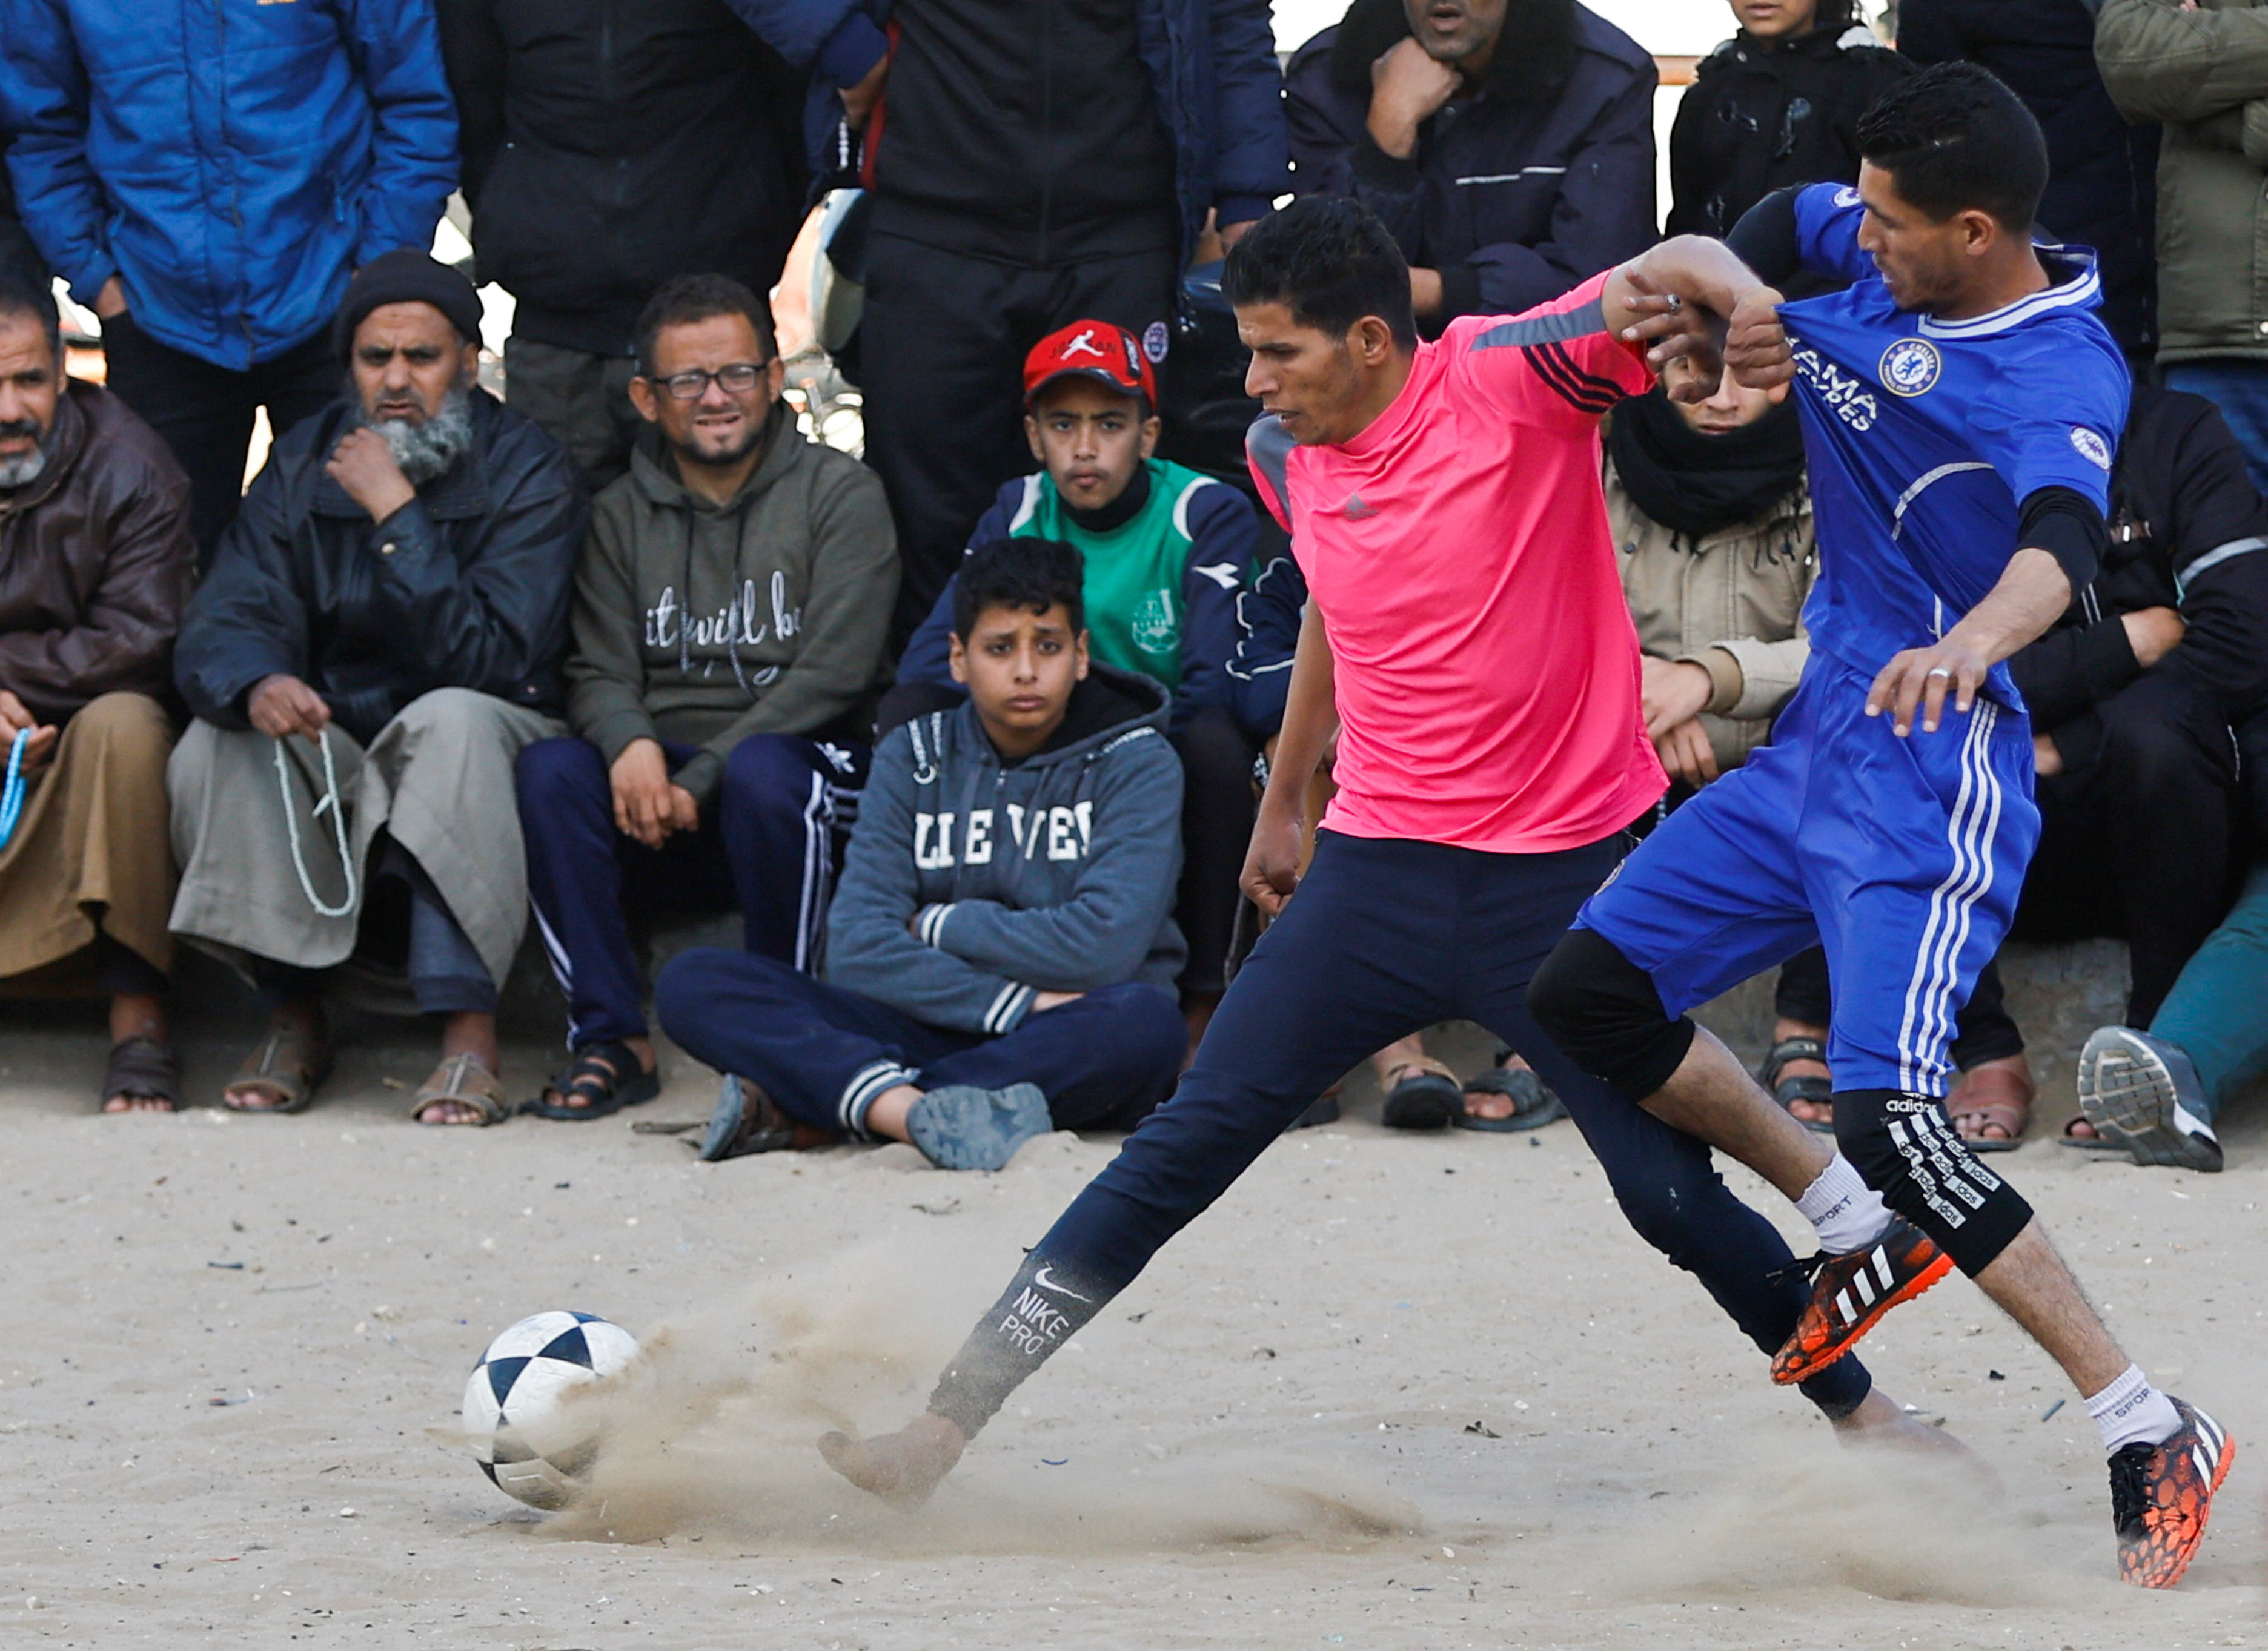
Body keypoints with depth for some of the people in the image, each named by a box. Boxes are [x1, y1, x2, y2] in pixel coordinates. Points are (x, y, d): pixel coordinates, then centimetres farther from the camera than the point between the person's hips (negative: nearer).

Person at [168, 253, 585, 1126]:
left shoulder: (528, 473, -9)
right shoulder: (304, 466, 3)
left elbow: (489, 661, -21)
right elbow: (219, 628, -9)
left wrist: (397, 518, -26)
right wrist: (256, 686, -34)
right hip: (332, 760, 3)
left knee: (451, 720, -36)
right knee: (214, 741, -24)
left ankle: (469, 1033, -40)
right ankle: (292, 1014, -14)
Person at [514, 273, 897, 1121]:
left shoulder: (839, 494, 3)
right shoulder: (621, 515, 15)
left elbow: (834, 671, -8)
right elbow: (599, 668, 4)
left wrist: (701, 778, -17)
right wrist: (630, 742, -22)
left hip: (802, 759, -3)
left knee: (762, 770, -38)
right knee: (549, 768, -27)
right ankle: (611, 1040, -24)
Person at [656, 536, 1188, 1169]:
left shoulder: (1137, 765, 0)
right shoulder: (913, 758, 8)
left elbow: (1104, 947, -15)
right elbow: (857, 950, -5)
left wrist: (938, 926, -3)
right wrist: (1016, 1004, -17)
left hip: (1074, 1051, -2)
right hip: (933, 1034, 3)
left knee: (1146, 1023, -40)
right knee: (692, 985, -15)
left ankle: (795, 1101, -36)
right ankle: (916, 1112, -42)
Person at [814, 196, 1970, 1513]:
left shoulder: (1509, 379, -13)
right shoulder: (1287, 455, 4)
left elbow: (1683, 271, -22)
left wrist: (1706, 282, -46)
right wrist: (1285, 798, 32)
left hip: (1567, 876, -4)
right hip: (1380, 867, 4)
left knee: (1671, 1193, -4)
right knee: (1185, 1147, -3)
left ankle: (1864, 1413, 18)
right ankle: (946, 1426, -2)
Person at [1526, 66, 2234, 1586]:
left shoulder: (2062, 376, -20)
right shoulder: (1884, 266, 4)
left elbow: (2060, 542, -40)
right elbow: (1777, 225, 26)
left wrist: (1964, 646, -62)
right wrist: (1744, 309, 2)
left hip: (1932, 787, -9)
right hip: (1815, 748, 9)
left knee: (1888, 1117, -23)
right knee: (1588, 996, 11)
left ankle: (2155, 1440, -16)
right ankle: (1867, 1235, 26)